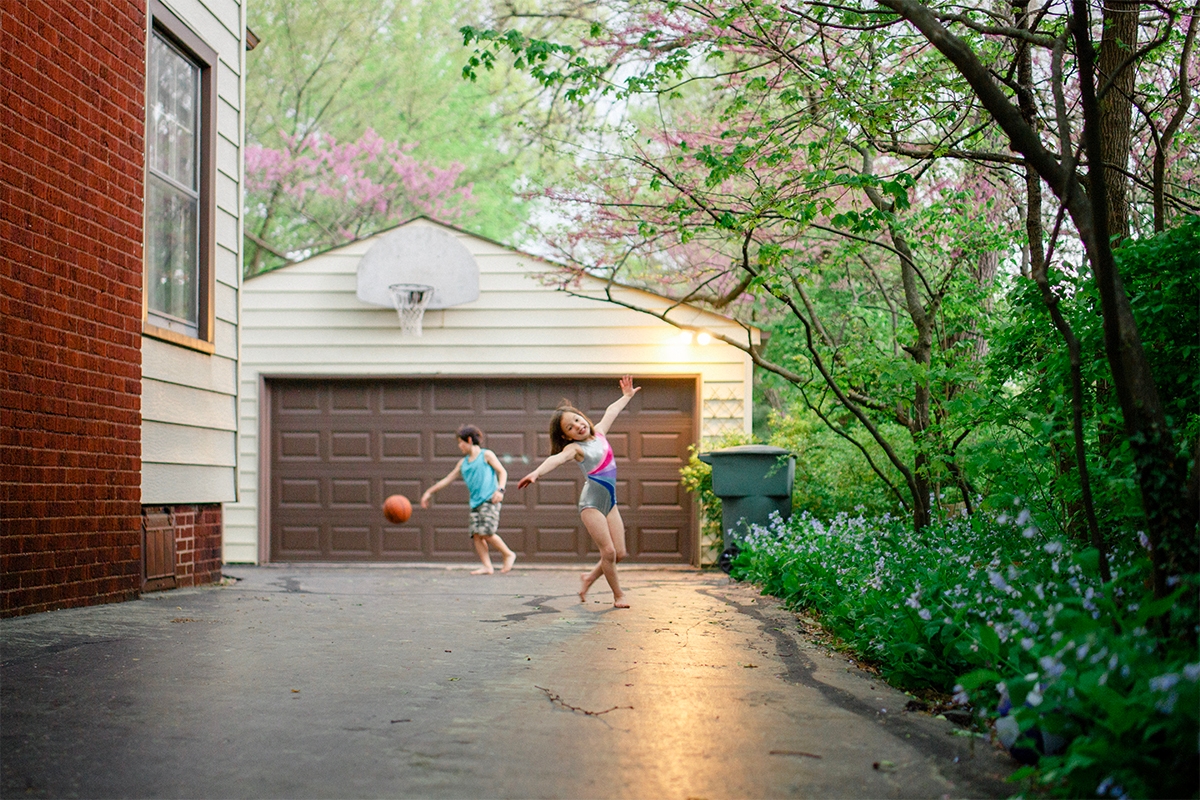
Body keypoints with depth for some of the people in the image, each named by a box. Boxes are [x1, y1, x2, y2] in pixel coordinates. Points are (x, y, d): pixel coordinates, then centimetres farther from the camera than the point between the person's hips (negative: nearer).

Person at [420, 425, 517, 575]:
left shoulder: (486, 455, 4)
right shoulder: (463, 463, 20)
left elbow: (502, 472, 0)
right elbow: (448, 479, 24)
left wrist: (500, 489, -15)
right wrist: (429, 492, 22)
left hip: (489, 500, -6)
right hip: (475, 503, 6)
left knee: (486, 533, -16)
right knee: (476, 534, -6)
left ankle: (508, 554, 2)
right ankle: (487, 566, -6)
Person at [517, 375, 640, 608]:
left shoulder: (598, 433, 10)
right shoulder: (574, 448, -8)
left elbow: (611, 412, 29)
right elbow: (557, 459, -30)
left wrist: (626, 396, 44)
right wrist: (536, 473, -47)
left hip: (610, 501, 7)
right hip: (592, 502, -7)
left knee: (620, 553, 2)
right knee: (608, 551, -11)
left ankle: (590, 577, 24)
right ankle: (618, 595, 7)